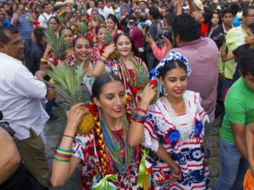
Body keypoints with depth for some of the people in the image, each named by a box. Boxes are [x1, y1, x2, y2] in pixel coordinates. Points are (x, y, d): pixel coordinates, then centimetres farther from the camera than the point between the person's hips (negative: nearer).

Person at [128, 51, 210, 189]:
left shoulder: (194, 98, -10)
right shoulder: (155, 109, -25)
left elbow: (200, 130, 6)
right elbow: (133, 141, -40)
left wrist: (205, 153, 11)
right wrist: (144, 104, -38)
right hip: (169, 171, -4)